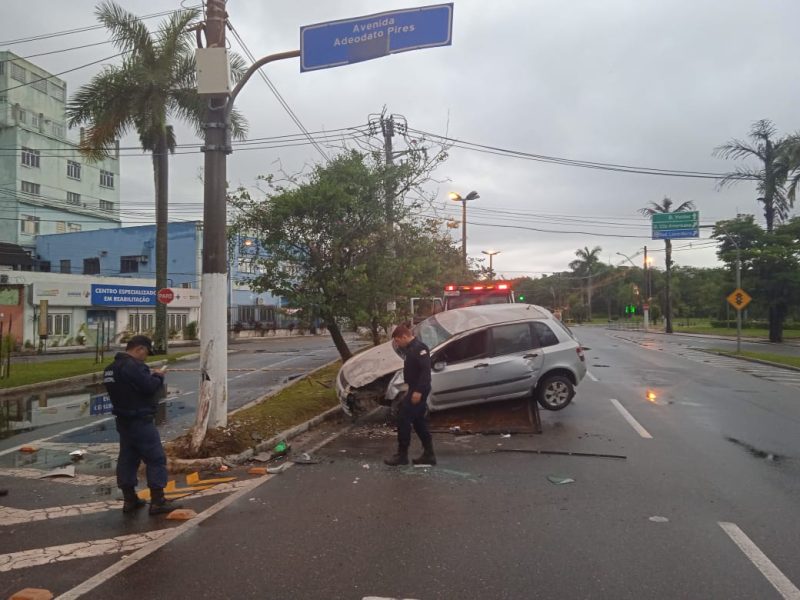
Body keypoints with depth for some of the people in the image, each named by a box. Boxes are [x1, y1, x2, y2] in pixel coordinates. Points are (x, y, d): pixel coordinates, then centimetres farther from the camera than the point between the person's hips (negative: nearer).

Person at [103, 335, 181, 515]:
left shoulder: (112, 367, 12)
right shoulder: (133, 366, -20)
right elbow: (150, 387, -24)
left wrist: (151, 375, 7)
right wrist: (158, 376, -6)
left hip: (124, 420, 10)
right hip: (140, 421, -10)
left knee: (127, 458, 14)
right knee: (156, 459, -3)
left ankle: (129, 499, 22)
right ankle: (157, 501, 1)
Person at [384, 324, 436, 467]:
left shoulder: (419, 348, -16)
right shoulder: (411, 349, 15)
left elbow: (426, 370, -24)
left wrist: (418, 391, -27)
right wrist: (411, 389, 21)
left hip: (418, 391, -10)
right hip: (415, 390, 10)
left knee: (403, 420, -6)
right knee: (419, 422, 13)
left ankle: (402, 455, 2)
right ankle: (429, 454, 19)